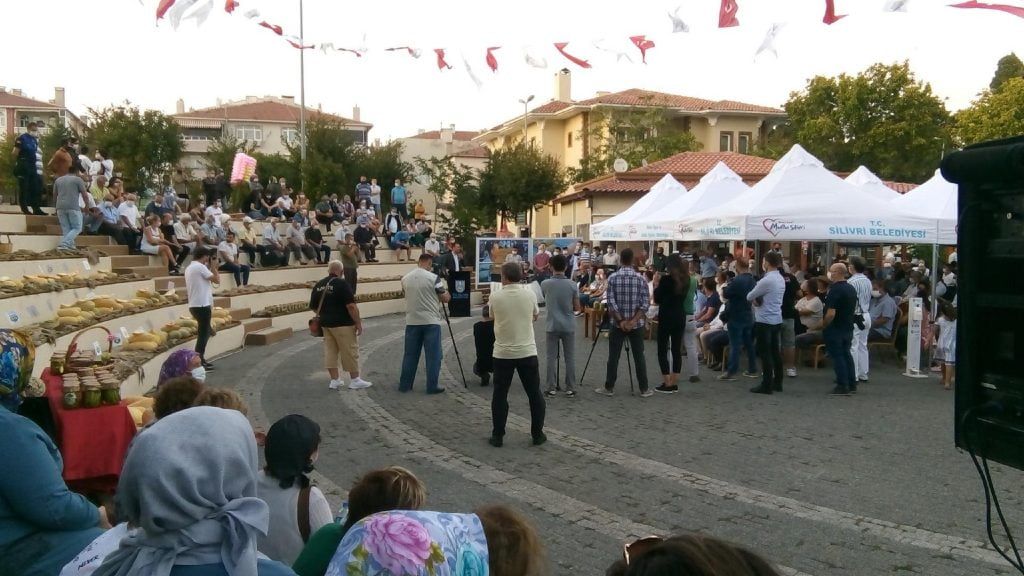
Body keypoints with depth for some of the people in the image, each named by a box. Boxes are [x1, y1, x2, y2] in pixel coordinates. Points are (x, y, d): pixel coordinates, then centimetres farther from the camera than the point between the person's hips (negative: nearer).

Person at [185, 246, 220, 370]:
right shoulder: (200, 267, -13)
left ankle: (200, 360, 21)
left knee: (203, 332, 17)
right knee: (204, 333, -4)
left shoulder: (189, 268, 15)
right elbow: (217, 280, -14)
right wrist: (213, 267, -1)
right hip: (202, 305, -10)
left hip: (194, 305, 10)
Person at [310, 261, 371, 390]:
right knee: (350, 351, 2)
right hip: (343, 324, -6)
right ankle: (355, 380, 8)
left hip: (326, 324, 6)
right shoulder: (341, 284, -14)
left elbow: (313, 307, 13)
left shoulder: (319, 285, 5)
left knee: (330, 351, 11)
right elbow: (351, 306, -20)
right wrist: (358, 322, -13)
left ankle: (334, 380, 15)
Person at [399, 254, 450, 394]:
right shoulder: (433, 278, -10)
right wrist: (446, 292, 17)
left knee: (410, 354, 12)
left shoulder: (405, 279, 4)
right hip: (431, 322, -4)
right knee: (433, 355, 3)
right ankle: (432, 386, 3)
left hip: (412, 322, 4)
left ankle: (405, 384, 17)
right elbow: (445, 299, -5)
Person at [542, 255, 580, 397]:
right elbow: (577, 308, -1)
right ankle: (570, 388, 10)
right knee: (570, 358, 7)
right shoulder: (572, 285, -8)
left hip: (552, 326, 0)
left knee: (552, 358, 6)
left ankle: (551, 388, 8)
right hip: (568, 326, 0)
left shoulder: (545, 284, -6)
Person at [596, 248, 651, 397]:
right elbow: (645, 304, -8)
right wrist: (633, 321, -11)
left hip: (617, 323, -1)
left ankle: (609, 388, 12)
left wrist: (621, 321, -8)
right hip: (637, 324, 1)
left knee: (613, 356, 6)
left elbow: (611, 303, -10)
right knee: (639, 356, 7)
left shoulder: (612, 278, -6)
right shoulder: (641, 279, -3)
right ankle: (644, 389, 12)